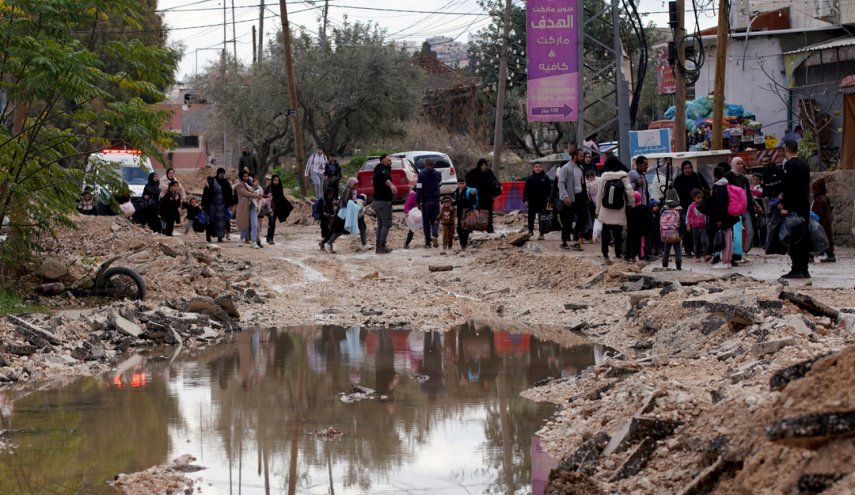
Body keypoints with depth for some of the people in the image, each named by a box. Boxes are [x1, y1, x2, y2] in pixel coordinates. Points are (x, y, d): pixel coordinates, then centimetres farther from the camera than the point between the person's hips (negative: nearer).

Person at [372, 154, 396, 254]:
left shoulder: (378, 171, 17)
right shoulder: (383, 170, -15)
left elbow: (373, 180, 41)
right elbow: (386, 179, -41)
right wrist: (391, 185, -61)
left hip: (377, 200, 10)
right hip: (384, 201, -10)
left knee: (380, 225, 14)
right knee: (387, 224, -9)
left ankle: (378, 246, 15)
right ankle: (382, 246, -13)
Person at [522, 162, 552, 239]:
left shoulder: (545, 178, 0)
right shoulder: (530, 178, 1)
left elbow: (549, 189, 2)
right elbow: (526, 190, 1)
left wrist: (549, 199, -6)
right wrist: (525, 200, -8)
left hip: (542, 201, -1)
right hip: (532, 201, 1)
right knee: (531, 216, 11)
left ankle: (541, 234, 2)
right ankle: (530, 230, 31)